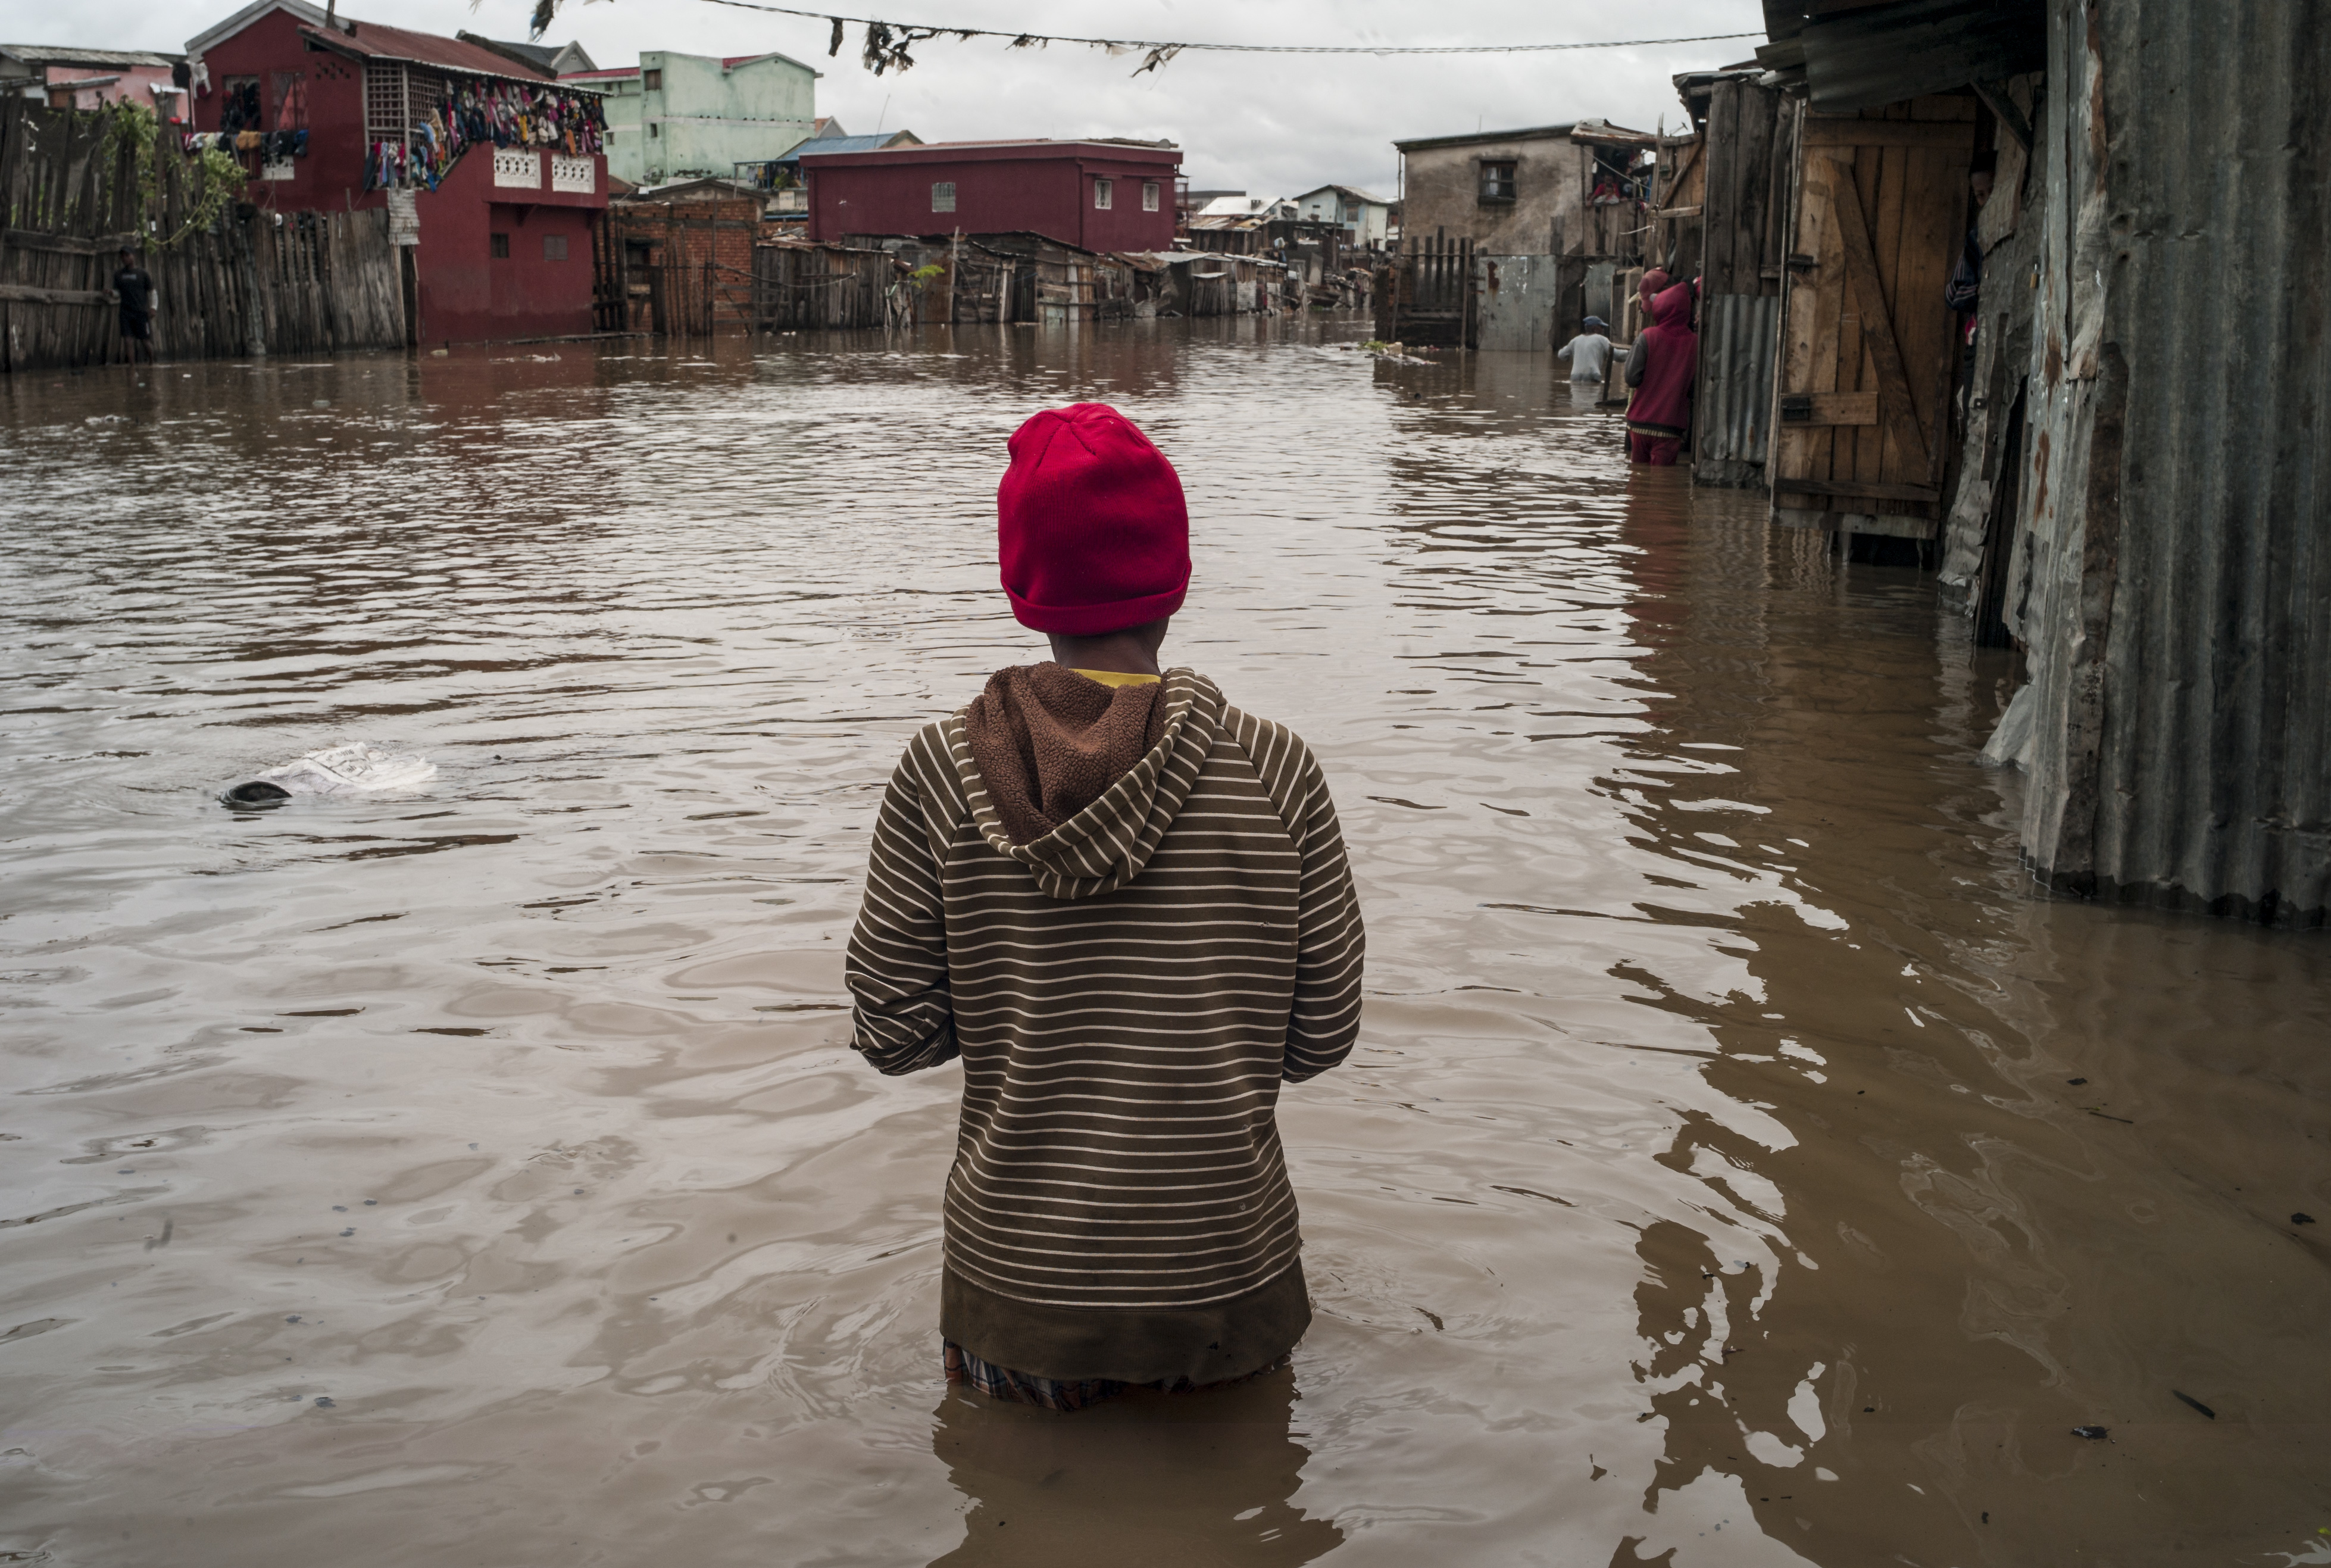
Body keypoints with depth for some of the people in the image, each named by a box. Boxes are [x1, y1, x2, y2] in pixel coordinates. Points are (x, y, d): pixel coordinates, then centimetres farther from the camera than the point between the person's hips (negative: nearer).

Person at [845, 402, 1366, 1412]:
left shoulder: (941, 771, -10)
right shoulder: (1278, 771, -10)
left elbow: (892, 1034, -6)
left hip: (1020, 1280, 0)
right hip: (1223, 1280, 1)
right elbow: (1323, 1035, -3)